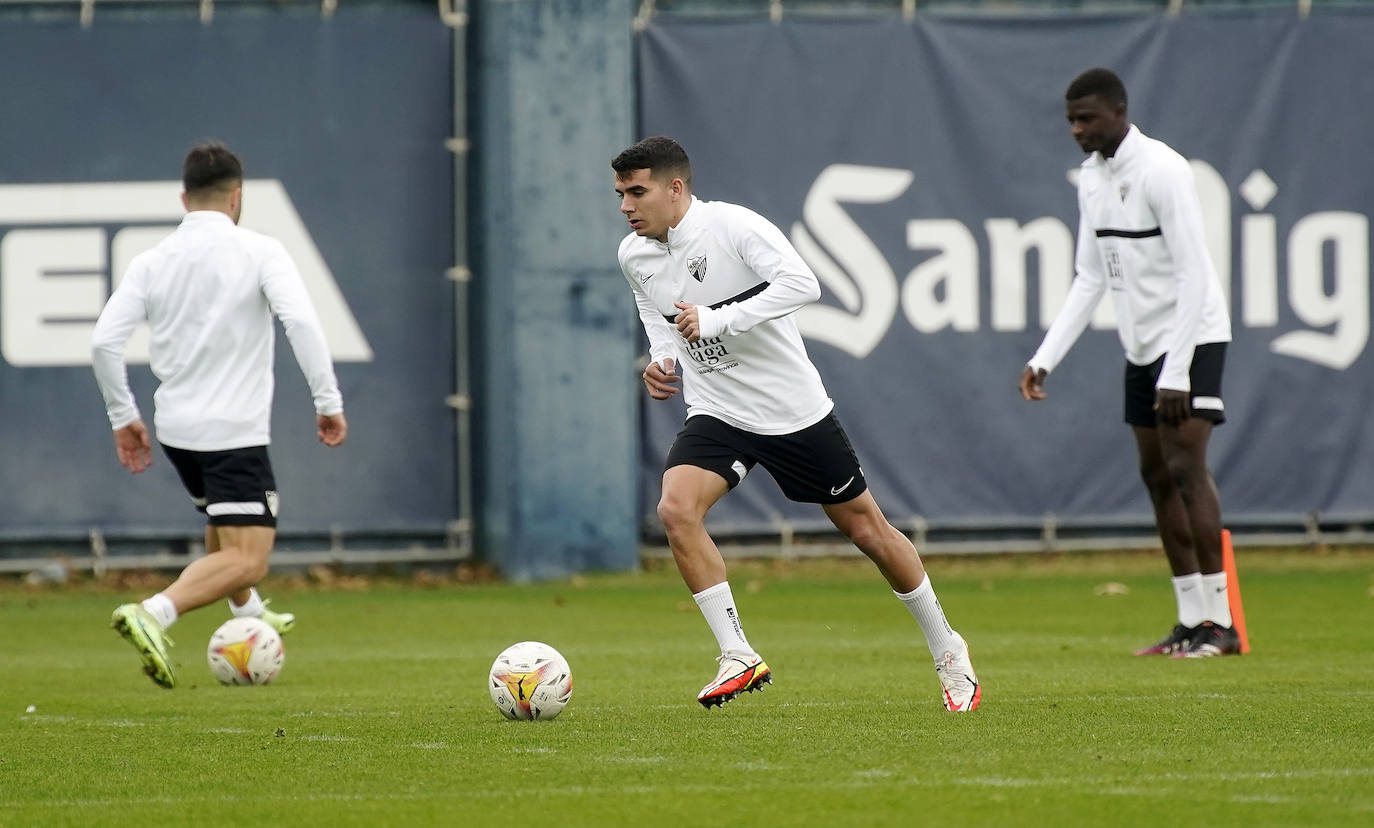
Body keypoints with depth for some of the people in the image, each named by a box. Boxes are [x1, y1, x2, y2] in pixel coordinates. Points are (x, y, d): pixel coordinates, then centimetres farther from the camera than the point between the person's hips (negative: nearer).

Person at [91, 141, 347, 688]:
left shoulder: (151, 262, 3)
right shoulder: (259, 252, -9)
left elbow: (104, 341, -1)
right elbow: (301, 321, -21)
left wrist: (123, 417, 11)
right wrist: (329, 402, -15)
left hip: (176, 426, 6)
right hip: (234, 430, -6)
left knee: (222, 524, 32)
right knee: (247, 559, -8)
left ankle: (246, 614, 49)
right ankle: (153, 614, -29)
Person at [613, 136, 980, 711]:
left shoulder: (732, 225, -18)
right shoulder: (634, 256, 1)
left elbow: (802, 284, -31)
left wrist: (716, 321, -33)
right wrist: (664, 360, -1)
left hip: (794, 410, -4)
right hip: (716, 415, 4)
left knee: (868, 530, 6)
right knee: (675, 509, -23)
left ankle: (946, 650, 27)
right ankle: (738, 658, -16)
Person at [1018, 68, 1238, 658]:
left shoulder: (1162, 171, -18)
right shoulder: (1092, 177, 8)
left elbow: (1194, 276, -21)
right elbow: (1090, 279, 13)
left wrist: (1176, 372, -25)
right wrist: (1045, 359, 5)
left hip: (1192, 338, -8)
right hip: (1142, 345, 8)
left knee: (1186, 466, -16)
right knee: (1156, 476, 6)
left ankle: (1219, 623, -16)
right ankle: (1191, 620, 11)